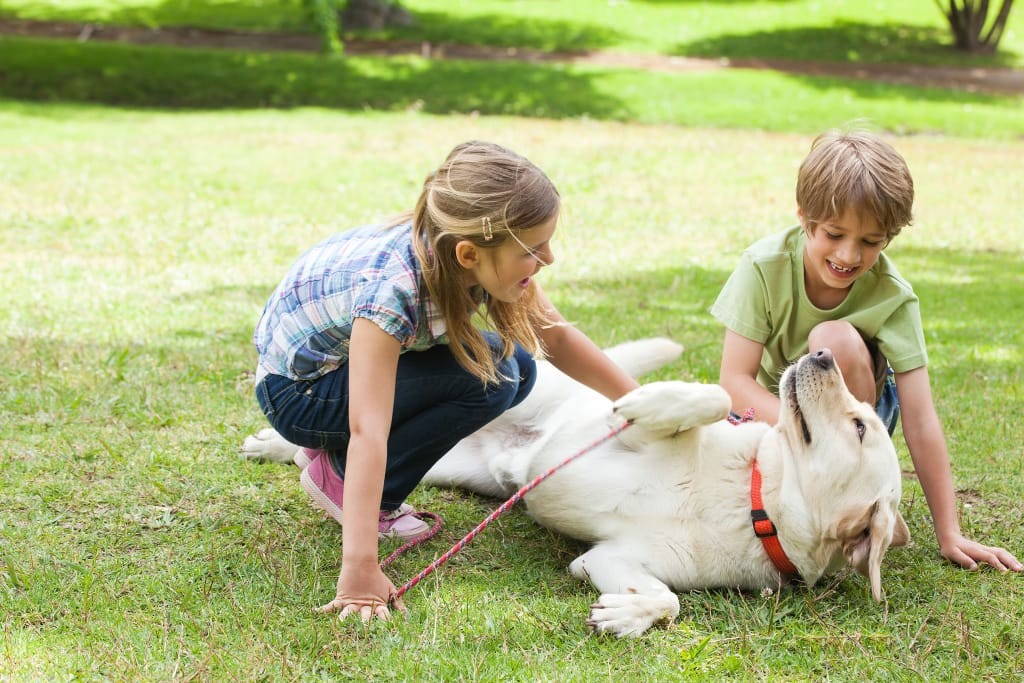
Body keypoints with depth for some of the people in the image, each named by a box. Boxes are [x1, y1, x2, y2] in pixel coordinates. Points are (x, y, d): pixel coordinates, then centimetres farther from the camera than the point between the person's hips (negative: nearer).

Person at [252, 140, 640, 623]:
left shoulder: (485, 257, -18)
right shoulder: (392, 289, -38)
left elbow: (557, 337, -2)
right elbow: (368, 432, -43)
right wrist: (360, 569, -48)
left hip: (355, 355, 8)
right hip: (294, 391, -8)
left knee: (516, 368, -5)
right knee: (488, 378, -24)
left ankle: (339, 453, 5)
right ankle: (338, 474, -7)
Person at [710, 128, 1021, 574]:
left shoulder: (893, 297, -23)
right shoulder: (764, 266, -23)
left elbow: (920, 422, -24)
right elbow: (735, 380, -25)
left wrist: (949, 535, -26)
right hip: (771, 411, 1)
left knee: (836, 339, -33)